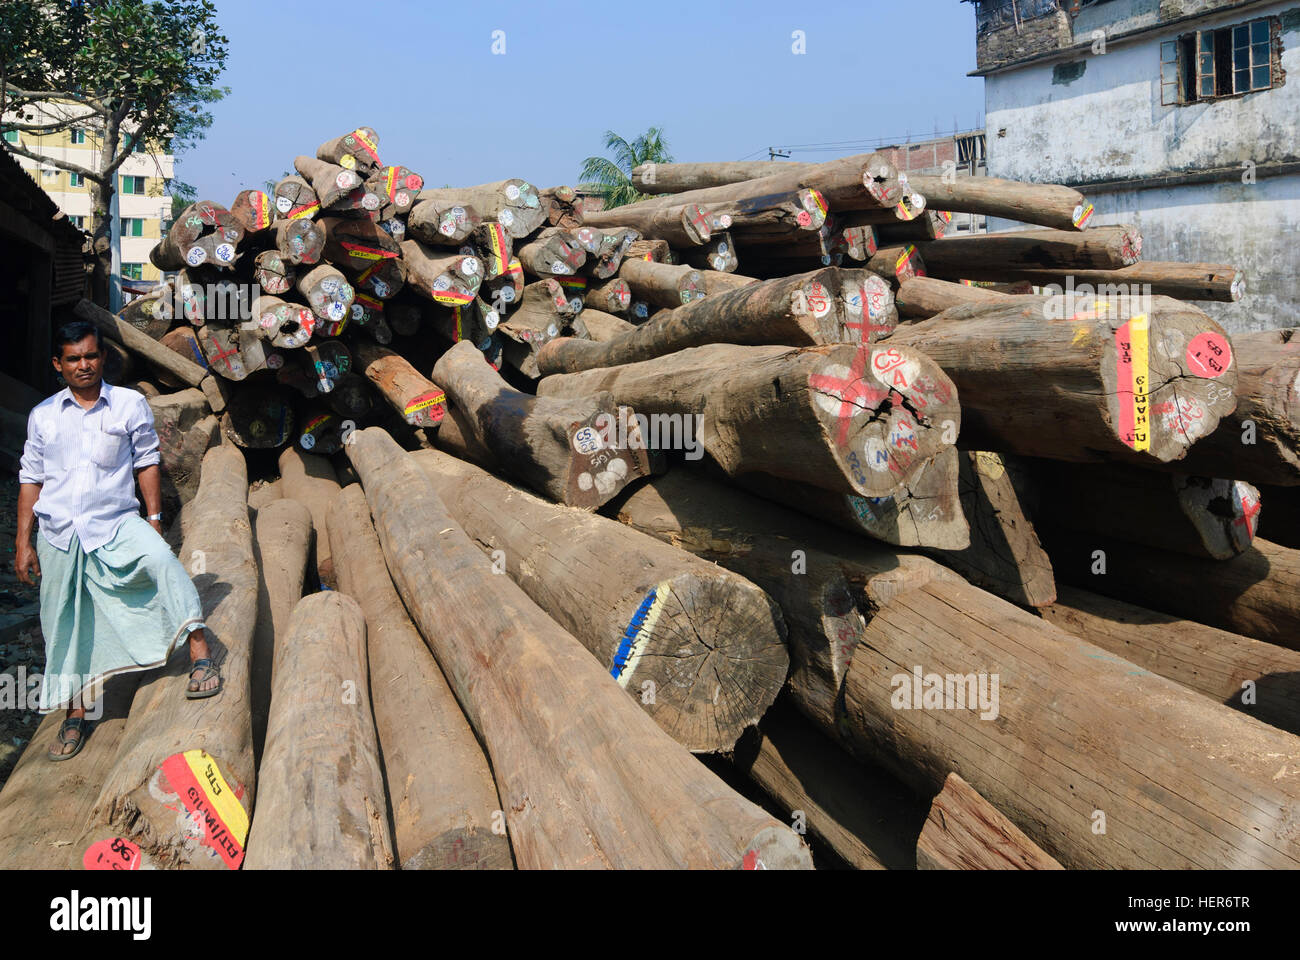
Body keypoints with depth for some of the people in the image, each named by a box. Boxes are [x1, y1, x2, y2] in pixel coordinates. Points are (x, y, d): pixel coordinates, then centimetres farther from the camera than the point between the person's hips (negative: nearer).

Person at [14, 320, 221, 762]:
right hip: (58, 534, 3)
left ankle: (200, 654, -31)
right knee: (64, 626, 9)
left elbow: (147, 462, 6)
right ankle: (74, 715, 25)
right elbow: (31, 478, 12)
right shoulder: (42, 415, 8)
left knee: (161, 560, -34)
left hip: (115, 524, -2)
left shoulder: (130, 404, 3)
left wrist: (154, 520, 0)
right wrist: (23, 543, 9)